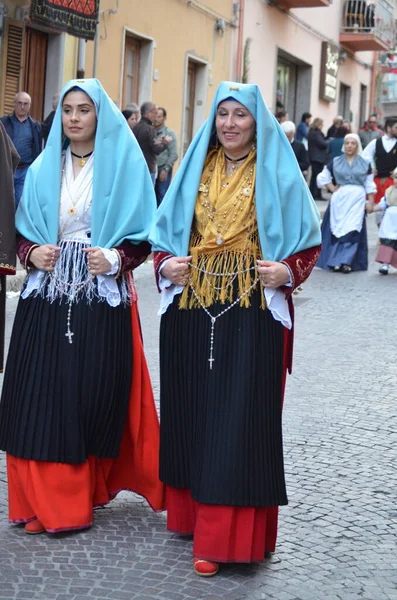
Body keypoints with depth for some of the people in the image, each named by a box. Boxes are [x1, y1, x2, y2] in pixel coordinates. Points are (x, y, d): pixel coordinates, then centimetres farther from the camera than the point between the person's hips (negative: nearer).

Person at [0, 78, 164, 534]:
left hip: (102, 298, -3)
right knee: (42, 395, 0)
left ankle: (81, 495, 14)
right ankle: (45, 500, 10)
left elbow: (143, 235, 0)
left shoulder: (124, 165, 1)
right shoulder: (44, 168, 11)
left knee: (93, 395, -1)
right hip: (47, 296, 3)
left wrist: (115, 258, -17)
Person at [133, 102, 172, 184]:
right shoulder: (149, 129, -14)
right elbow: (156, 150, -16)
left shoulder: (136, 127, 10)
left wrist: (156, 142, 15)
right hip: (148, 168, -8)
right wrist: (165, 142, 1)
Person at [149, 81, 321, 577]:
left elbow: (308, 240, 3)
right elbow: (167, 229, 14)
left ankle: (223, 536, 0)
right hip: (192, 307, 4)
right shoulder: (196, 170, 11)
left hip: (253, 311, -4)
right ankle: (193, 510, 24)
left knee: (237, 417, -5)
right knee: (192, 409, 9)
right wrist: (166, 265, -5)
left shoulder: (277, 173, 2)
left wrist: (289, 271, -15)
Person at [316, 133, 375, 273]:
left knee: (352, 231, -6)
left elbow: (369, 185, 10)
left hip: (357, 201, 0)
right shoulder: (335, 162, 7)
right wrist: (333, 189, 0)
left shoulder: (365, 164, 8)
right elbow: (323, 178, 12)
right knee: (337, 230, -1)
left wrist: (370, 201, 3)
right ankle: (335, 262, 2)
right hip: (339, 200, 0)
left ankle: (347, 262, -6)